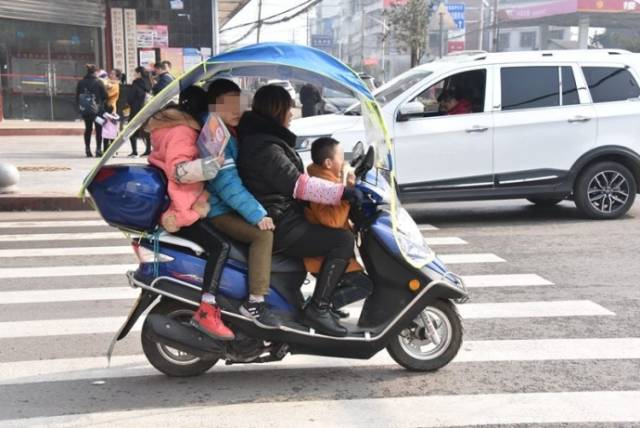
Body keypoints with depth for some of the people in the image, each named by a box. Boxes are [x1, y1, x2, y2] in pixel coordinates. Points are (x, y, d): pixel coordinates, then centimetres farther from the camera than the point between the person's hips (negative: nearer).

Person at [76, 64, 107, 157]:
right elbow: (105, 95, -8)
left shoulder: (81, 83, 2)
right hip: (97, 110, -4)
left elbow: (77, 96, 7)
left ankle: (87, 149, 14)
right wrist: (101, 104, 11)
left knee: (88, 129, 14)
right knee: (98, 129, 5)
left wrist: (79, 107, 15)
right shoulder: (98, 82, -11)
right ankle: (98, 149, 0)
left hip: (84, 110, 4)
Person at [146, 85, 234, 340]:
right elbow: (178, 169, -28)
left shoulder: (172, 127, 19)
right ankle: (206, 313, -29)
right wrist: (213, 163, -36)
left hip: (171, 204, 11)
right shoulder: (182, 131, -14)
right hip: (179, 211, -11)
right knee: (220, 246, -24)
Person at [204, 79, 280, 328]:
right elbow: (227, 183, -25)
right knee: (263, 234, -31)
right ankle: (255, 302, -26)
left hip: (234, 207, 10)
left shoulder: (230, 133, 13)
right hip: (219, 212, -10)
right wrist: (257, 215, -26)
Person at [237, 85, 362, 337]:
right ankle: (318, 309, -15)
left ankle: (328, 297, 24)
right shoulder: (265, 148, -19)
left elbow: (294, 176, 21)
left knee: (334, 230, 22)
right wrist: (343, 193, -25)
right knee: (343, 240, -17)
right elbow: (298, 184, -26)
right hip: (277, 228, -11)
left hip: (282, 219, 11)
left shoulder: (264, 138, 14)